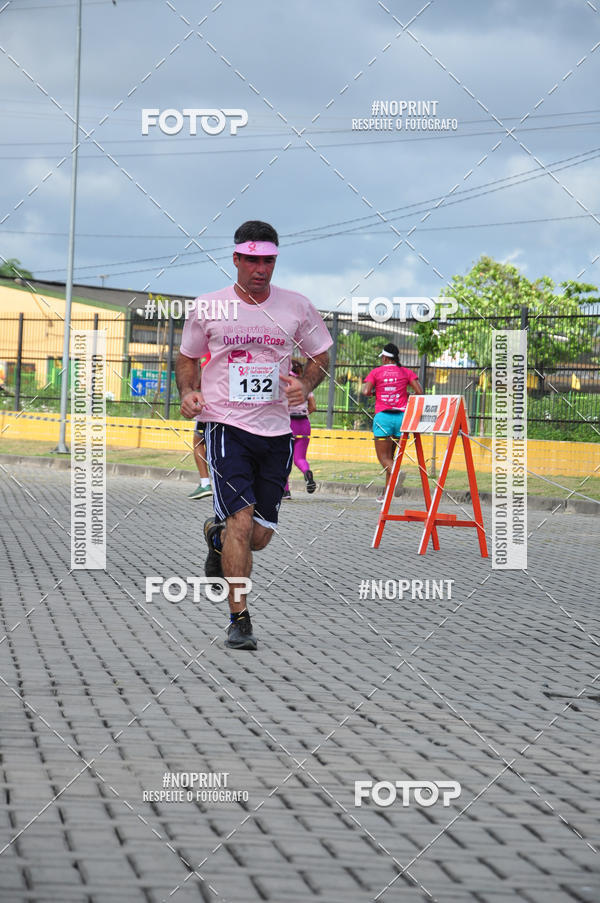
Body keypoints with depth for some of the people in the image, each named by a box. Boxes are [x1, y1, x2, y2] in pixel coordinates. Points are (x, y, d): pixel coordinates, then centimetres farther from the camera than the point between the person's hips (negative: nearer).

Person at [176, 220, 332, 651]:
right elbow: (187, 358, 14)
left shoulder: (297, 306, 3)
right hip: (226, 425, -3)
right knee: (241, 519, -18)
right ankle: (239, 619, -9)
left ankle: (216, 534, 43)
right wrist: (189, 392, -6)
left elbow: (321, 356, 14)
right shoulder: (208, 308, 0)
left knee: (259, 537, 7)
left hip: (275, 431, 3)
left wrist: (305, 385, -6)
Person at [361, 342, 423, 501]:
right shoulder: (406, 372, 9)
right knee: (390, 455, 14)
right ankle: (386, 492, 13)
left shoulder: (376, 372, 4)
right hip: (401, 416, 3)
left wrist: (373, 391, 14)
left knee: (383, 457, -3)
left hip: (383, 416, -3)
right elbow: (419, 392, 2)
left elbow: (366, 391, -8)